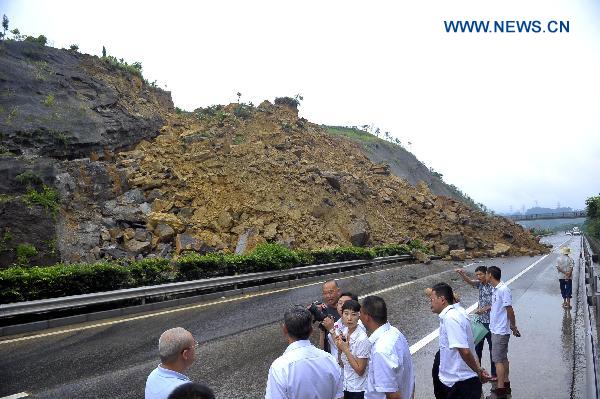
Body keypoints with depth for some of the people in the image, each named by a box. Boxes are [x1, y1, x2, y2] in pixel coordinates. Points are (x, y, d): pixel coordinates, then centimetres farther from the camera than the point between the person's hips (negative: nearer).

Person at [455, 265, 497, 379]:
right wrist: (462, 274, -28)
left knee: (492, 348, 5)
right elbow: (469, 281, -11)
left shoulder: (493, 287, -14)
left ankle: (494, 374, 16)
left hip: (490, 322, -6)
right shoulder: (480, 284, 5)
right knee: (477, 346, 14)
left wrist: (484, 309, -24)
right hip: (480, 320, 6)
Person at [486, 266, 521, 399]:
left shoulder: (503, 290, -23)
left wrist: (514, 327, -13)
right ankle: (506, 384, 29)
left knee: (498, 360, -4)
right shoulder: (496, 289, 7)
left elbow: (509, 310, -18)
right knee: (503, 358, 18)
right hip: (497, 329, 9)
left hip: (500, 331, -9)